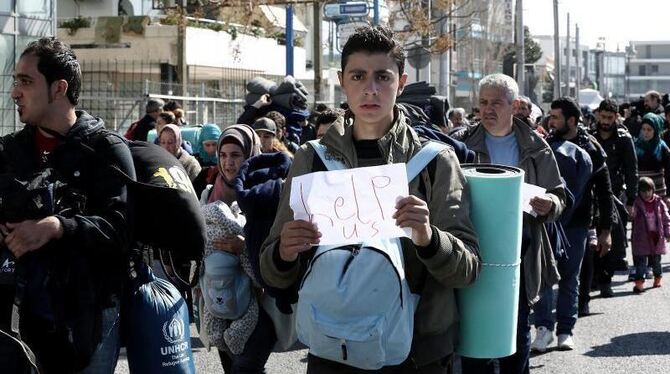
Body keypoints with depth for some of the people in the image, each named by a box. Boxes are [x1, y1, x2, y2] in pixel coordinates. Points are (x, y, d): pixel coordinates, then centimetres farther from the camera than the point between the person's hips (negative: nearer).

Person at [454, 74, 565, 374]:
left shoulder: (536, 148, 5)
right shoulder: (464, 144, 1)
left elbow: (559, 196, 10)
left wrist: (551, 204, -13)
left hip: (520, 253, 1)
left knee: (517, 331, 11)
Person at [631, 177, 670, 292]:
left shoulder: (659, 203, 2)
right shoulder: (637, 204, -3)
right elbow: (633, 219, -4)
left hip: (657, 236, 2)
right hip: (642, 238, -2)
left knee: (656, 260, 14)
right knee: (641, 261, -4)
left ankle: (658, 278, 32)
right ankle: (639, 282, -5)